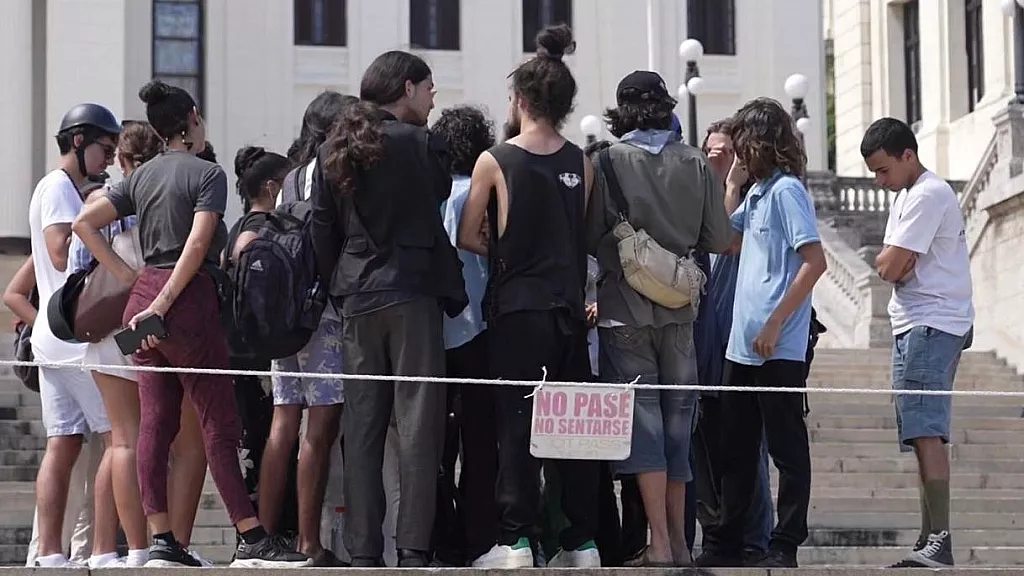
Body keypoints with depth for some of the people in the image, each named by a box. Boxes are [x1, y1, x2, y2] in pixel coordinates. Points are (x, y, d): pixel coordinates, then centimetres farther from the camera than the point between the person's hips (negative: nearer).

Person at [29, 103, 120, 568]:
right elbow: (62, 253, -18)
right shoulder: (59, 187, -7)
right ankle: (104, 552, -13)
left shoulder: (61, 189, 23)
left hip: (52, 337, 10)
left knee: (62, 444, 5)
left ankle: (50, 554, 1)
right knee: (120, 435, -9)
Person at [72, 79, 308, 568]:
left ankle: (161, 541, 2)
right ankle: (252, 540, -7)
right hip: (189, 299, -7)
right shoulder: (207, 173, -4)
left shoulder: (142, 176, 14)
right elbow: (198, 243, -15)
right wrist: (163, 303, -16)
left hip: (143, 295, 7)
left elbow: (85, 223, 10)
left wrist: (127, 278, 7)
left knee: (155, 423, 4)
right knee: (219, 422, -6)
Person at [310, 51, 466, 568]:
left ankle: (362, 552, 3)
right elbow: (441, 199, 0)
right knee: (417, 426, -4)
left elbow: (322, 230, 9)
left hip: (355, 300, 5)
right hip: (413, 293, -5)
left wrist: (338, 288, 15)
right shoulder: (420, 143, -6)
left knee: (361, 428, 6)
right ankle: (414, 550, -9)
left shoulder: (333, 150, 10)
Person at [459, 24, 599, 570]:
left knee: (516, 423, -2)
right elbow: (579, 233, 12)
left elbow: (467, 237, 1)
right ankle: (582, 540, 8)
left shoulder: (494, 161, -5)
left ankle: (515, 540, -7)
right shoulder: (581, 164, 6)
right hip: (569, 308, 3)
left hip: (516, 309, -3)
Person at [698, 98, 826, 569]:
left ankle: (785, 548, 3)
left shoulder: (786, 190, -11)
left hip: (777, 349, -10)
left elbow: (814, 262, -19)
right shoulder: (757, 192, 15)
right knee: (736, 449, 14)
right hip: (742, 347, 10)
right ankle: (729, 544, 21)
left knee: (787, 449, -1)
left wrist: (775, 324, -20)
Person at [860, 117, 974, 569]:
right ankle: (930, 541, 14)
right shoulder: (905, 197, 21)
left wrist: (892, 262, 3)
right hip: (912, 327, 11)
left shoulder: (928, 196, -12)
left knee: (926, 431, -18)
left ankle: (939, 542, -24)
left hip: (933, 325, -11)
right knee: (921, 434, 10)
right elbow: (889, 268, 15)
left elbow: (890, 267, -17)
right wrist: (897, 262, -6)